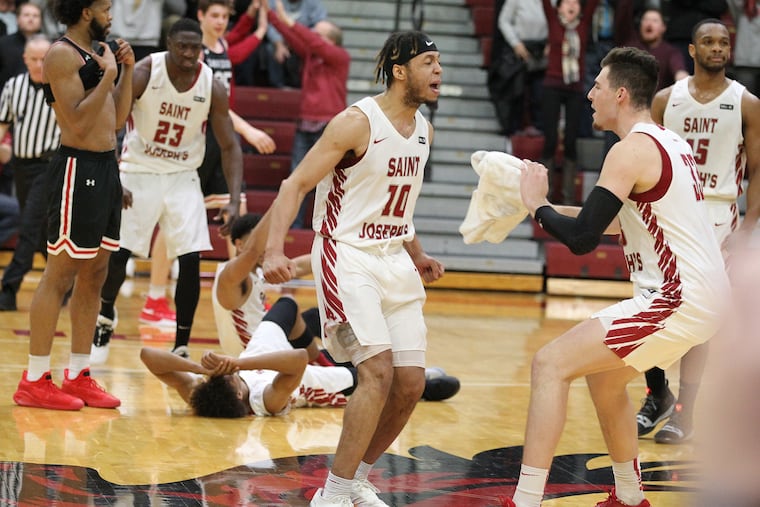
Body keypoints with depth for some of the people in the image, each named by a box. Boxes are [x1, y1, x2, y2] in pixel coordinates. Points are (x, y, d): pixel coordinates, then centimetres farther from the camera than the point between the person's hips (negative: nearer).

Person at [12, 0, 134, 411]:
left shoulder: (96, 54, 16)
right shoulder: (62, 55, -12)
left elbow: (116, 120, 18)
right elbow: (78, 123, -20)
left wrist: (127, 71, 10)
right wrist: (109, 75, -17)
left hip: (106, 168, 10)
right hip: (77, 167, -10)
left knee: (94, 276, 11)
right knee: (60, 276, -6)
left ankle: (77, 375, 18)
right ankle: (34, 381, -2)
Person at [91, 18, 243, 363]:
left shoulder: (212, 88, -11)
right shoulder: (143, 73, -16)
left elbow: (229, 147, -5)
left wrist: (234, 201, -16)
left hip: (182, 178, 1)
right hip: (138, 170, -1)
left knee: (191, 260, -9)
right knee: (117, 253, -5)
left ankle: (181, 348, 2)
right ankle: (105, 319, 23)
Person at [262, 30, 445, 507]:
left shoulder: (424, 130, 8)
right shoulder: (357, 123, -15)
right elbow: (296, 184, -16)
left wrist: (416, 254, 22)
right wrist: (274, 250, -28)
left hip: (394, 259, 8)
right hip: (347, 257, -8)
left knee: (411, 382, 3)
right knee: (378, 371, -20)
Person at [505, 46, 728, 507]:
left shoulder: (632, 150, -14)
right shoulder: (670, 142, 16)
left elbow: (581, 240, -19)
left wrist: (538, 205, -2)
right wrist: (558, 211, 24)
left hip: (677, 301, -10)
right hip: (706, 296, 10)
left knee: (551, 364, -12)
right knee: (602, 375, 28)